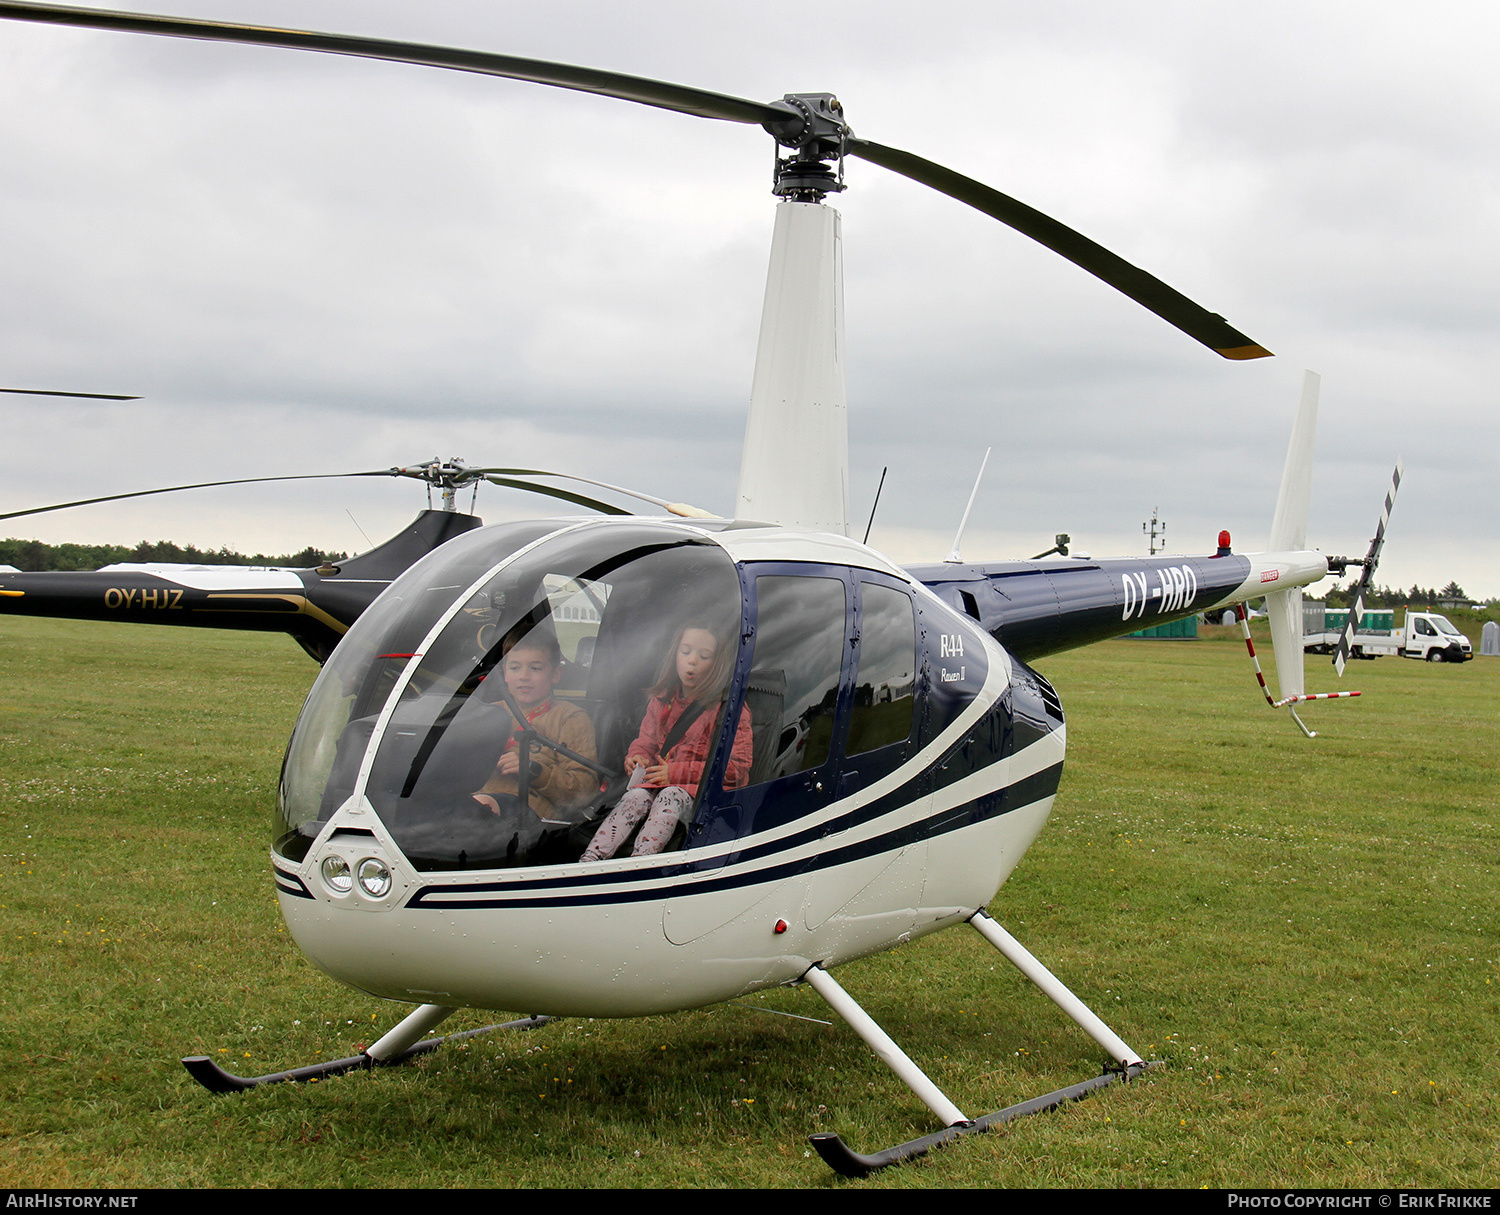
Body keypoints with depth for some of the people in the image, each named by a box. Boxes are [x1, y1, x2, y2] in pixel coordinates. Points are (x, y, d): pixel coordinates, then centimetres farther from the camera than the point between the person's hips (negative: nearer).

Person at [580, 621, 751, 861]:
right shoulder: (661, 701, 16)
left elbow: (737, 768, -9)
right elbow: (646, 741, 25)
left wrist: (678, 772, -15)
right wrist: (637, 758, -3)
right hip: (658, 782, 5)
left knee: (670, 796, -35)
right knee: (635, 797, -27)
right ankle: (589, 860, -46)